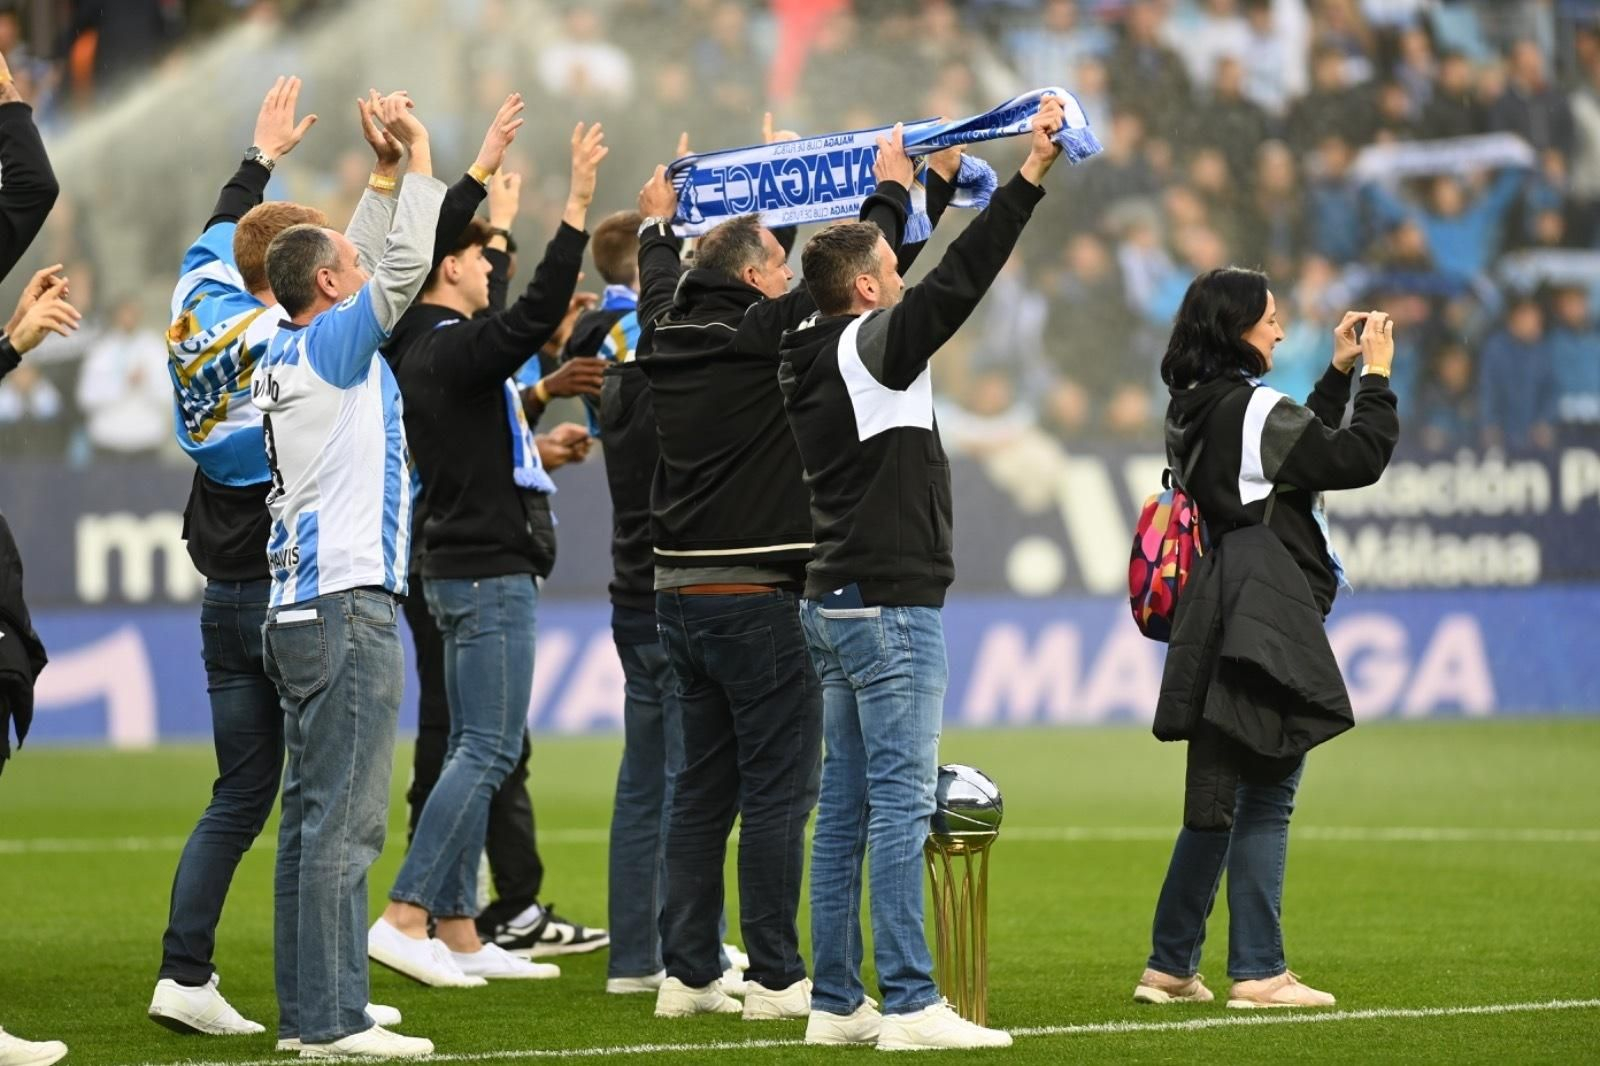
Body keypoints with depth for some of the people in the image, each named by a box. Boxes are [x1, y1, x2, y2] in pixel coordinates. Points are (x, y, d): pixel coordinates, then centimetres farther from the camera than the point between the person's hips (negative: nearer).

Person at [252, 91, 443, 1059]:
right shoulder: (334, 344, -9)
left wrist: (392, 164, 33)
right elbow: (408, 265, -17)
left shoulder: (286, 356, 16)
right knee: (346, 817, -11)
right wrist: (418, 150, -10)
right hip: (349, 604, -10)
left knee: (314, 813, 10)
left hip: (305, 606, 10)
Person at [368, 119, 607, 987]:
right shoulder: (449, 350, -16)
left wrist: (538, 446, 34)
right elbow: (537, 313, -31)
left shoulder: (425, 352, 13)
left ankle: (458, 932, 12)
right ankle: (405, 916, -14)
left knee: (475, 749, 11)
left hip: (466, 567, 10)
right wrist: (577, 205, -30)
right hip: (489, 572, -10)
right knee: (489, 750, -10)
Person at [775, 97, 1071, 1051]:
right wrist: (1029, 178, -23)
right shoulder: (871, 348, -13)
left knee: (848, 809, 10)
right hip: (890, 609, -9)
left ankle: (837, 1001, 11)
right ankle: (910, 1005, -12)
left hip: (837, 606, 9)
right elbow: (956, 283, -22)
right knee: (902, 807, -10)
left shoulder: (814, 359, 12)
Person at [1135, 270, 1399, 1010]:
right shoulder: (1254, 410, -13)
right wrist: (1376, 375, 0)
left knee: (1218, 801, 14)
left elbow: (1307, 444, 27)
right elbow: (1357, 459, -10)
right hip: (1267, 624, -9)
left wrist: (1340, 374, 24)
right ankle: (1258, 972, -3)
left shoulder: (1198, 413, 14)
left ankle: (1170, 966, 15)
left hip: (1219, 619, 9)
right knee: (1266, 796, -5)